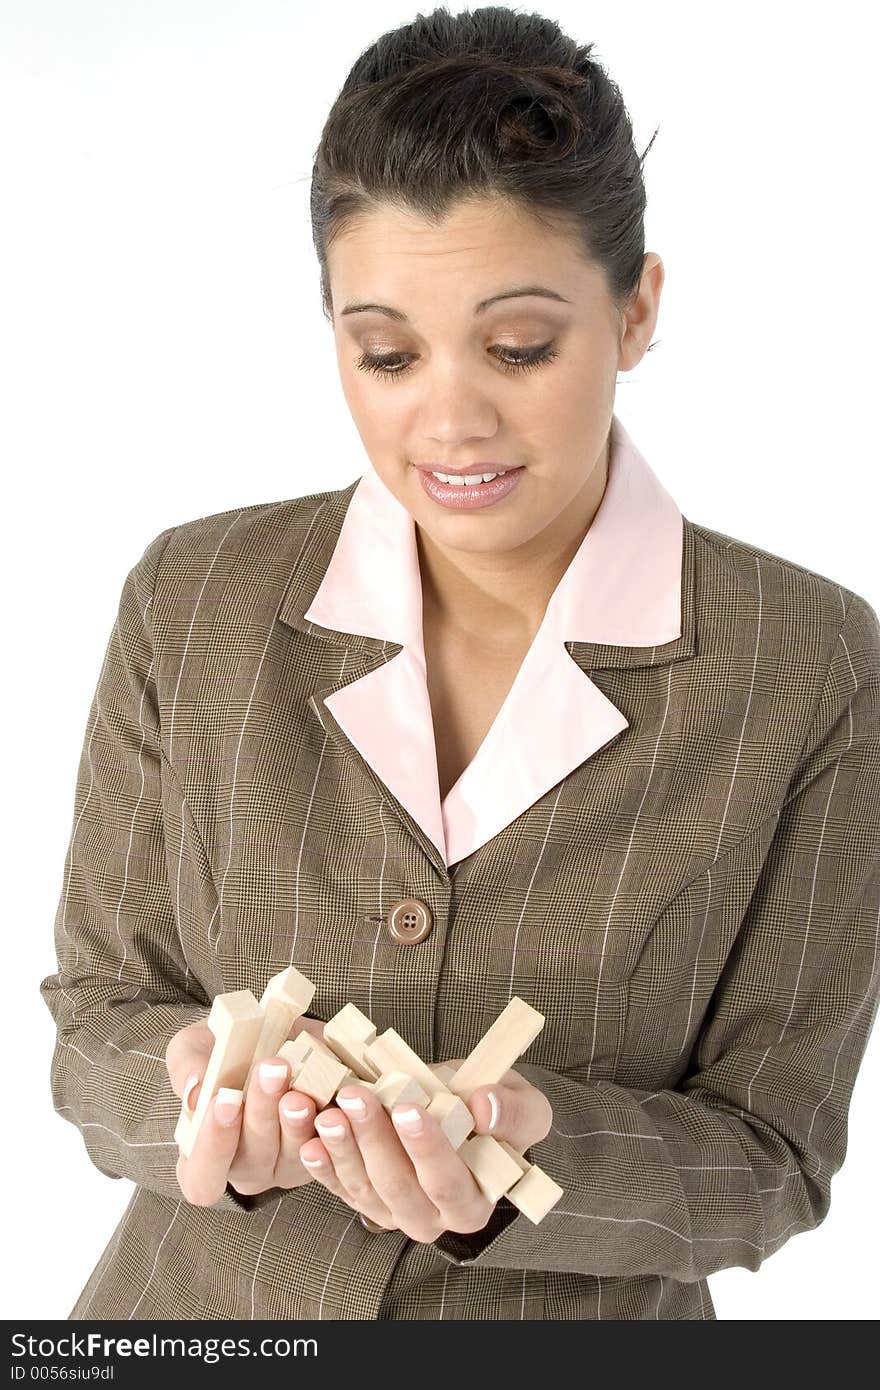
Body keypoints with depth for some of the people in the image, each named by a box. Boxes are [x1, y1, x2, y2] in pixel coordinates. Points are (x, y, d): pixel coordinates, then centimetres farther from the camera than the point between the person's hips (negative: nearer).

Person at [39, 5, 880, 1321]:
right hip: (201, 1307, 1)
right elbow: (99, 1023, -5)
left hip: (582, 1320, -1)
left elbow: (768, 1150, -12)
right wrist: (218, 1108, -26)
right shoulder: (193, 600, -11)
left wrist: (528, 1153, -30)